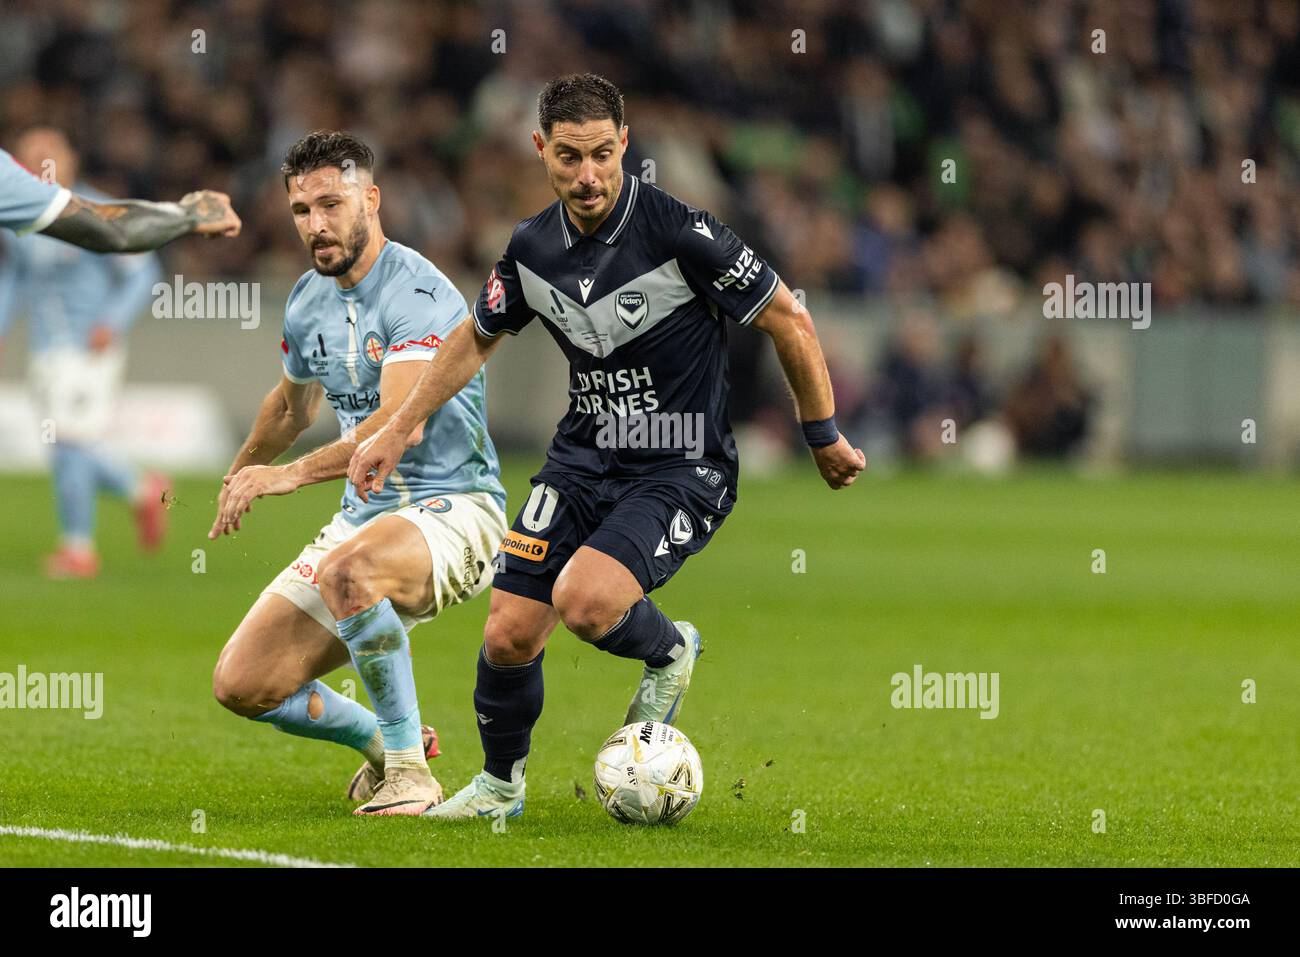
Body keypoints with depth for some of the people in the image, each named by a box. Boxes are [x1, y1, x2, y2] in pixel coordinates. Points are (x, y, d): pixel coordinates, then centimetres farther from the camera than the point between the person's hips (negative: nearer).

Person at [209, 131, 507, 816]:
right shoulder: (309, 302, 10)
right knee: (241, 685, -7)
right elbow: (294, 401, 31)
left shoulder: (418, 294, -16)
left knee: (347, 571, -41)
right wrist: (238, 478, 46)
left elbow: (404, 423, -31)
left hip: (452, 508, -8)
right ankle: (383, 741, 20)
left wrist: (293, 474, -39)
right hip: (366, 515, 8)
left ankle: (409, 768, -25)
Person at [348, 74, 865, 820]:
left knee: (583, 600, -28)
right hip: (583, 458, 5)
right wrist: (395, 433, 17)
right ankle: (500, 785, 24)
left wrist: (825, 438, -2)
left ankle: (669, 651, 6)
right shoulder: (533, 248, -2)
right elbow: (477, 340, 18)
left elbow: (789, 321, -9)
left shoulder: (679, 233, -19)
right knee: (510, 633, -3)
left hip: (683, 470, -5)